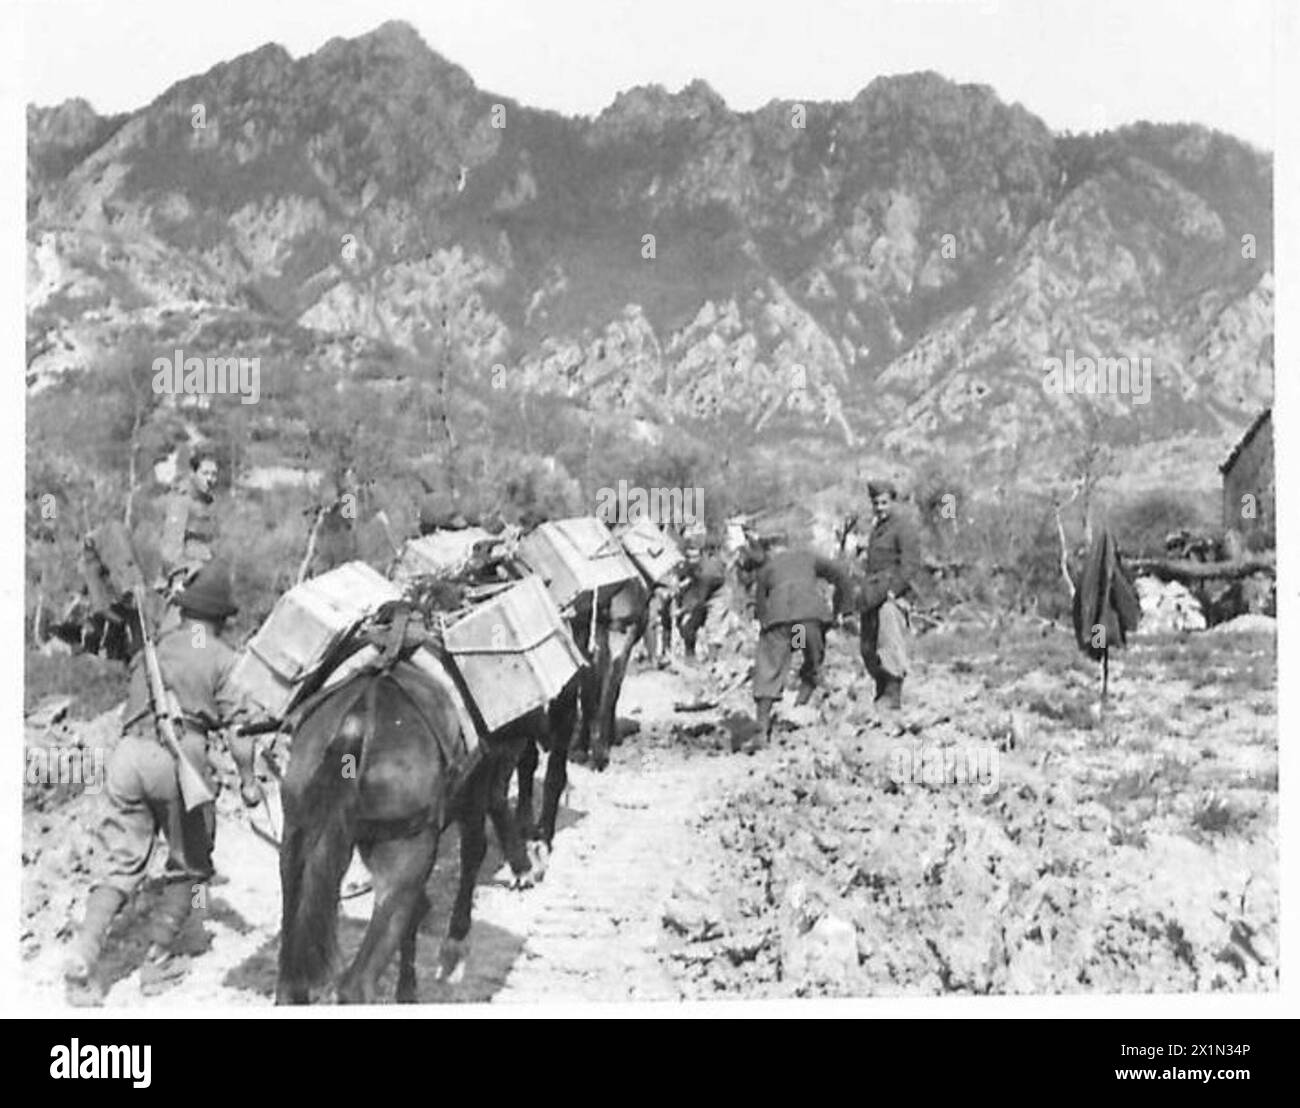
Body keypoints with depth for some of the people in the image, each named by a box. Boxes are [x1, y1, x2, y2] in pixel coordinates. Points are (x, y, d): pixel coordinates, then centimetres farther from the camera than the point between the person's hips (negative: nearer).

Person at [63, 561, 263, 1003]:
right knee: (187, 866, 14)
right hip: (179, 758, -4)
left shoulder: (153, 647, 20)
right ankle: (158, 961, 14)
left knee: (122, 863, 9)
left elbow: (135, 705, 21)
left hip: (128, 752, 4)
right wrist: (248, 780, 4)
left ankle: (83, 957, -8)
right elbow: (237, 723, -2)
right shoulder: (223, 659, 6)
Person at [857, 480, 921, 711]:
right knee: (869, 649, 8)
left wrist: (892, 590, -19)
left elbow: (912, 565, -13)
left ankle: (893, 695, -11)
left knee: (890, 643, -13)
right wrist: (865, 591, 15)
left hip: (891, 595, -9)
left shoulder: (902, 527, -6)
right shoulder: (877, 527, 20)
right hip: (873, 595, 9)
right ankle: (881, 692, 16)